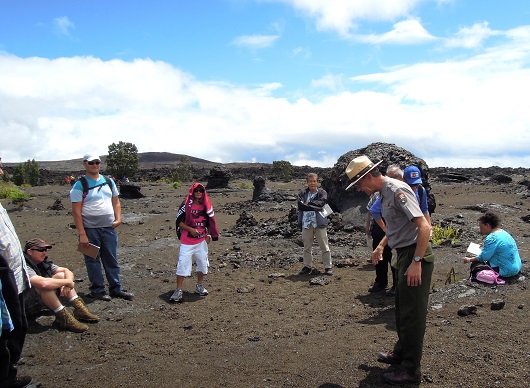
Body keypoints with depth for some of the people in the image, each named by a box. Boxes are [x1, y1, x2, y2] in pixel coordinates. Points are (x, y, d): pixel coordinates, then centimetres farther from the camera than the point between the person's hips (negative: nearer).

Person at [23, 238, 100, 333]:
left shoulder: (44, 263, 3)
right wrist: (67, 282, -27)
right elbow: (43, 283, -41)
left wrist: (68, 285, -17)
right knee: (44, 286, -35)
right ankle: (64, 318, -27)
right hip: (26, 304, -9)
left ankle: (79, 310, -10)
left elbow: (66, 271, 5)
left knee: (61, 275, 0)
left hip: (41, 300, 9)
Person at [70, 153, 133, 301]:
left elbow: (116, 201, 16)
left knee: (112, 260, 10)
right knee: (93, 260, 4)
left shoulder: (108, 182, 10)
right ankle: (97, 290, 16)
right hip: (90, 229, -4)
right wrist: (82, 234, -14)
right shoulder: (79, 185, -5)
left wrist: (118, 218, -2)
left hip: (109, 228, 5)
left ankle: (116, 289, 19)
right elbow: (76, 211, -9)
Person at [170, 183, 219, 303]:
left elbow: (210, 221, 13)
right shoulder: (186, 204, -9)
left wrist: (209, 235, 4)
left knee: (203, 262, 11)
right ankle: (178, 290, -1)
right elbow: (179, 222, -9)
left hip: (201, 240, 5)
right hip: (187, 241, -4)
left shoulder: (206, 205, 4)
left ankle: (199, 286, 30)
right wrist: (191, 229, -19)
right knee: (183, 263, -8)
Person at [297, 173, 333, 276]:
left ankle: (328, 267, 11)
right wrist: (314, 206, -14)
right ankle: (307, 266, 23)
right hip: (306, 224, 3)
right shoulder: (303, 193, 7)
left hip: (319, 223, -3)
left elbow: (321, 203, -18)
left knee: (324, 247, 2)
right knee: (307, 247, 12)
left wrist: (308, 203, -9)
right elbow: (300, 205, -9)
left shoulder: (322, 193, 1)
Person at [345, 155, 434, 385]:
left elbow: (424, 226, -25)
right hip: (405, 255, 10)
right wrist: (381, 245, 21)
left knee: (412, 314, -1)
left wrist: (416, 262, -27)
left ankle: (411, 371, 11)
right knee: (402, 308, 21)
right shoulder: (385, 193, 11)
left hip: (415, 255, -10)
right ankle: (401, 353, 39)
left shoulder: (398, 190, -20)